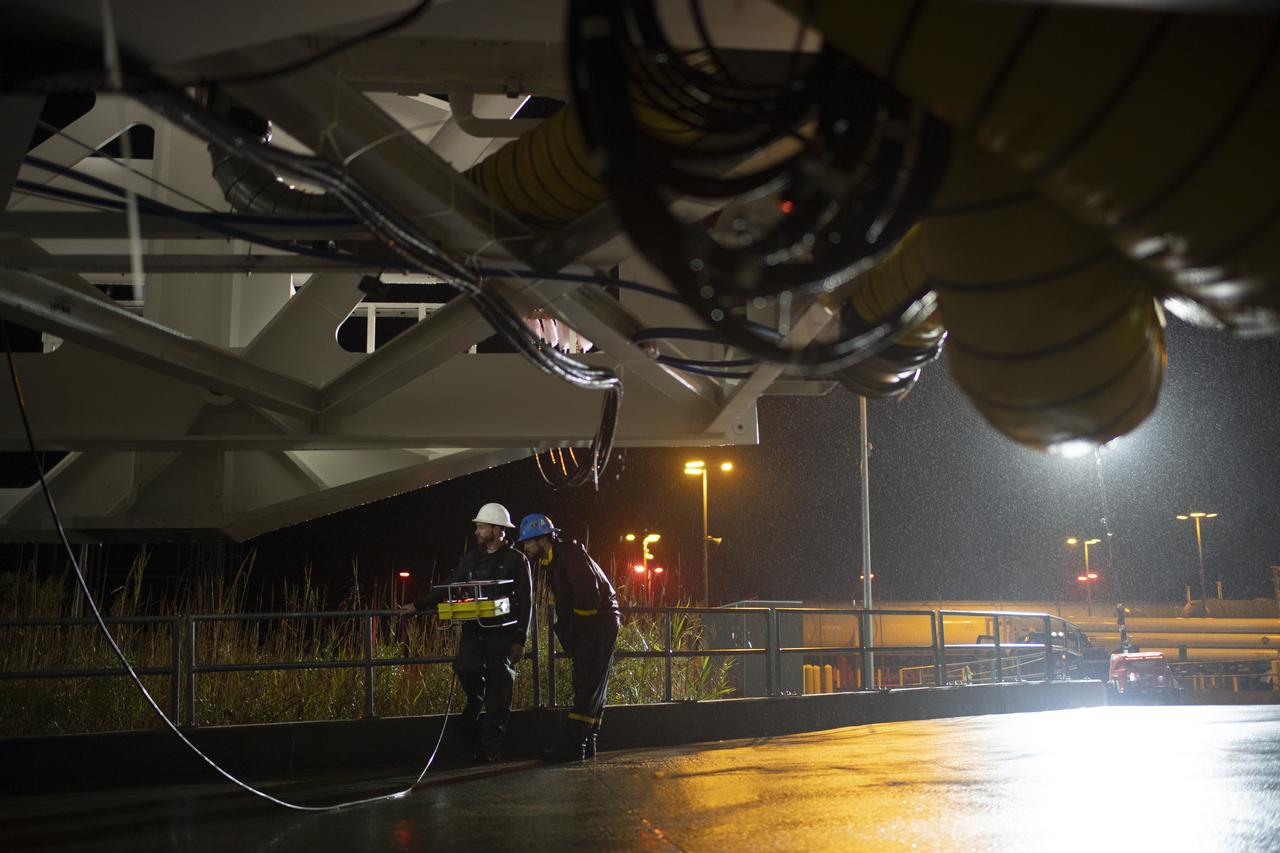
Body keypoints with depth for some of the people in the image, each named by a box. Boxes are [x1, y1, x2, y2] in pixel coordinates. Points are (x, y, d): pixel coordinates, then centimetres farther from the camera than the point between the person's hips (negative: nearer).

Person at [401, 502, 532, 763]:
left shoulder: (516, 561, -1)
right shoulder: (471, 558, 13)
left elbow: (525, 603, -3)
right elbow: (448, 587, 17)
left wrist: (519, 640, -8)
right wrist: (419, 605, 9)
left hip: (502, 631, -3)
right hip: (474, 627, 4)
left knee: (498, 691, -4)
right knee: (465, 667, -21)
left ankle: (491, 748, 1)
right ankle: (475, 702, 12)